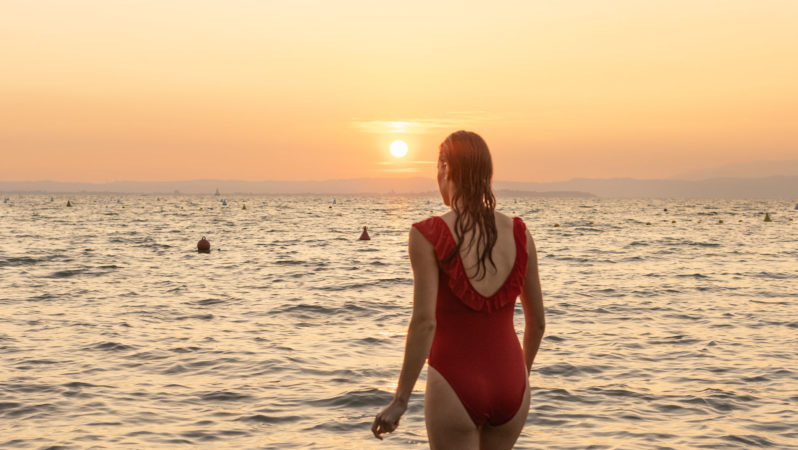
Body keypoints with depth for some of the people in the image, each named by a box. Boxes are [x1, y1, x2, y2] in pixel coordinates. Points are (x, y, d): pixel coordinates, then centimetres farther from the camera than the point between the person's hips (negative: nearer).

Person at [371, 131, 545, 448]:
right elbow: (537, 321, 8)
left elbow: (424, 321, -20)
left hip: (454, 388, -4)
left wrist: (400, 401, -15)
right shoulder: (519, 234, 0)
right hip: (510, 384, 5)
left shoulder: (428, 235, -12)